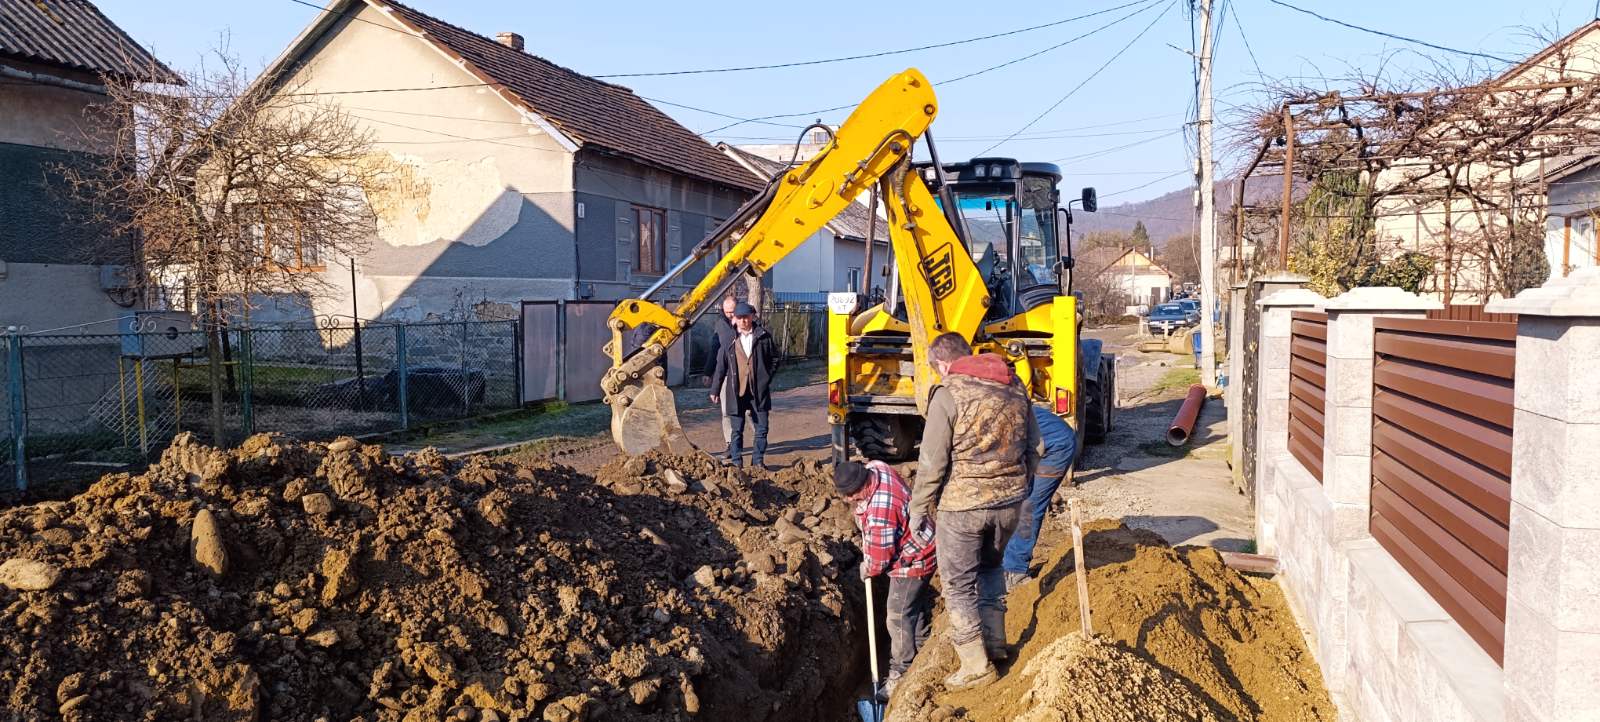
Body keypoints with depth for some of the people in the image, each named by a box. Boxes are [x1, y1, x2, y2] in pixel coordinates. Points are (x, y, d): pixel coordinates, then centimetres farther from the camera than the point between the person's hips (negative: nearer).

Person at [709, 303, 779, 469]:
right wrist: (715, 390, 8)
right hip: (736, 391, 0)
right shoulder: (730, 339, 2)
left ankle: (758, 461, 17)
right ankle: (736, 461, 14)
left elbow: (775, 358, 11)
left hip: (759, 391, 0)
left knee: (762, 428, 5)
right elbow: (721, 366, 7)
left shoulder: (763, 336, 0)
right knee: (736, 429, 5)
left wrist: (766, 377, 3)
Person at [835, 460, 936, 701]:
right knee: (918, 604, 27)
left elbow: (880, 556, -27)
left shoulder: (881, 510, -39)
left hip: (912, 561, -10)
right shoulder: (874, 468, -11)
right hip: (920, 551, 10)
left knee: (899, 616, -5)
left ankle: (901, 674, 5)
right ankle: (922, 652, 48)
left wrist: (868, 569, -5)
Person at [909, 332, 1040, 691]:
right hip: (1010, 499, 7)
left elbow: (932, 461, -13)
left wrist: (919, 507, -2)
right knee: (991, 565, 27)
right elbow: (1033, 445, 14)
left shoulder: (948, 393, -13)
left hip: (965, 503, -6)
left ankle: (976, 665, 11)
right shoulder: (1014, 385, 6)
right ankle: (996, 643, 33)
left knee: (958, 584, 7)